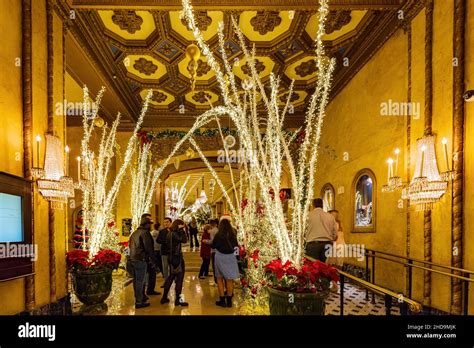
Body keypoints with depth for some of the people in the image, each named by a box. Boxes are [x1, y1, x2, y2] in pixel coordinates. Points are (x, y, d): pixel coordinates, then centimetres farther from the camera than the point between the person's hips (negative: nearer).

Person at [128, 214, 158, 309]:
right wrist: (153, 261, -10)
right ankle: (139, 302, 4)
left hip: (132, 259, 9)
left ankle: (141, 297, 33)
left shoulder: (135, 232, 15)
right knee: (140, 281, -2)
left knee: (136, 280, 18)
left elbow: (130, 245, 21)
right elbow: (149, 248, -17)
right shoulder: (145, 233, -14)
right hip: (140, 260, -9)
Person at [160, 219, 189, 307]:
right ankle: (178, 299, 5)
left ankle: (164, 297, 25)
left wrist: (181, 230, 3)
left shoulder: (170, 233, 12)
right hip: (176, 257, -10)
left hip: (172, 257, 10)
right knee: (179, 277, -1)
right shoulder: (174, 233, -18)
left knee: (171, 276, 19)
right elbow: (184, 240, -25)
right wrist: (182, 230, -17)